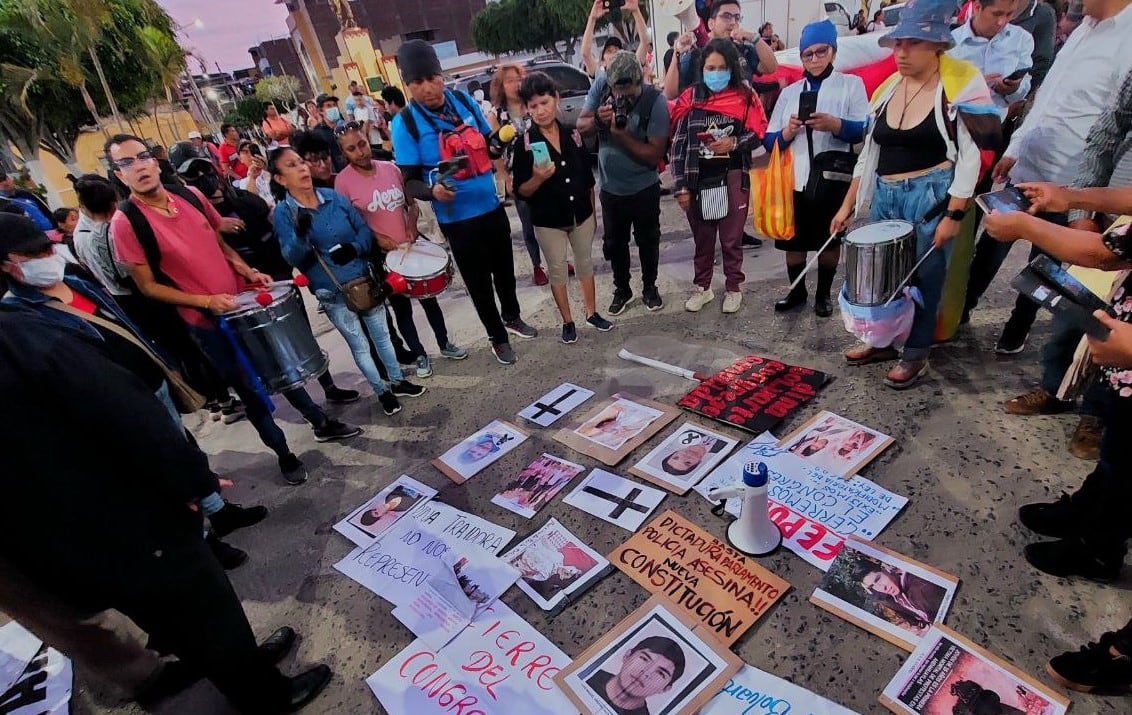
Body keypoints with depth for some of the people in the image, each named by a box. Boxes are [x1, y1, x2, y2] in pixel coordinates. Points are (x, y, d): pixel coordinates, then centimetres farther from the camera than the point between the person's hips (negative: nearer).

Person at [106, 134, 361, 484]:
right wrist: (206, 301, -20)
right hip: (206, 321, -4)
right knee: (250, 390, 8)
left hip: (245, 301, 5)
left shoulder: (190, 195, 0)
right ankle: (283, 454, 27)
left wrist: (248, 271, -4)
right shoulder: (125, 223, -14)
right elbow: (148, 287, -11)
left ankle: (321, 423, 38)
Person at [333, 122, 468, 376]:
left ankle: (444, 343, 34)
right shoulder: (343, 181, -11)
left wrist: (412, 224, -7)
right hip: (383, 255, -3)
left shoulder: (391, 168, 0)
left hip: (412, 245, 4)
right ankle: (419, 355, 25)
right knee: (401, 308, 9)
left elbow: (410, 202, 11)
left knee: (429, 298, 15)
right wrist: (376, 238, -17)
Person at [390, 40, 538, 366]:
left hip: (492, 207, 5)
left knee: (504, 269, 21)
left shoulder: (464, 101, -1)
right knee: (478, 282, 9)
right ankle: (498, 339, 30)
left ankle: (512, 317, 47)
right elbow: (410, 181, -13)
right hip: (456, 218, -4)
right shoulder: (405, 123, -14)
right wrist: (433, 191, -35)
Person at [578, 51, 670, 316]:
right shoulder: (601, 85, -13)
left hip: (644, 188, -3)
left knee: (648, 241, 13)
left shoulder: (655, 101, -21)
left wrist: (622, 134, -31)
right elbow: (580, 125, -4)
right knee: (614, 243, 15)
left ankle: (649, 287, 35)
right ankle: (622, 290, 34)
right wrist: (597, 120, -26)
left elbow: (656, 155, -21)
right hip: (610, 187, 3)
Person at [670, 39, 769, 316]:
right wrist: (681, 186, -6)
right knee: (702, 237, 13)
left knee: (732, 238, 8)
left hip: (733, 179, -1)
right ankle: (702, 287, 27)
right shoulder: (691, 97, 1)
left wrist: (734, 143, -18)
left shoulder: (745, 96, -1)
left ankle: (733, 288, 24)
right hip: (698, 181, 1)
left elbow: (758, 133, 3)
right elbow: (679, 143, -1)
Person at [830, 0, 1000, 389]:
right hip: (885, 197, 5)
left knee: (923, 278, 3)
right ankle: (882, 340, 30)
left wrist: (953, 214, -16)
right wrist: (848, 204, 10)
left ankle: (915, 355, 19)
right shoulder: (886, 89, 8)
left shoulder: (960, 86, -7)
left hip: (931, 197, -5)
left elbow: (970, 158, -10)